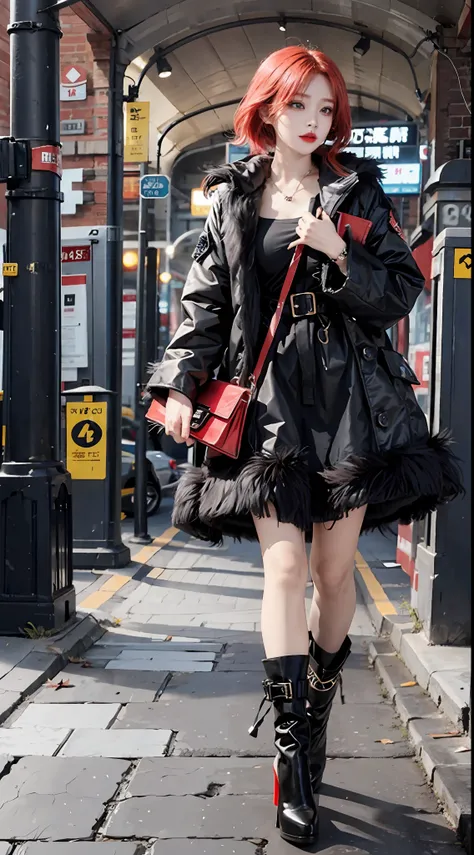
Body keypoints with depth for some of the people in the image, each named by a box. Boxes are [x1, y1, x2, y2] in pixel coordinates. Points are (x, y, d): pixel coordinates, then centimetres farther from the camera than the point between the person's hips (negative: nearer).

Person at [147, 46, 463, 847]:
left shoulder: (357, 193, 9)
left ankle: (318, 715, 26)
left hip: (349, 397, 1)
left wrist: (342, 258, -11)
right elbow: (205, 302, 10)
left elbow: (402, 291, 5)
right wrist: (180, 382, -2)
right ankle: (292, 754, -5)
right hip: (268, 398, 0)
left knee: (335, 570, 5)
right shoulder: (232, 199, 11)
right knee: (284, 567, -9)